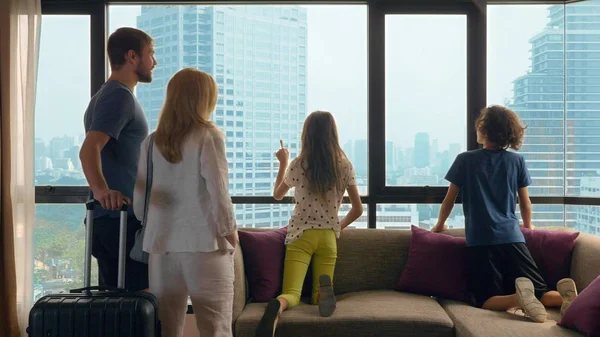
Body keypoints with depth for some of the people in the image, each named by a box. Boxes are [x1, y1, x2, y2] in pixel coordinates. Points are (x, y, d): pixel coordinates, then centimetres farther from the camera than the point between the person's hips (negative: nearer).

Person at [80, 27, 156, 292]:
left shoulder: (105, 95, 22)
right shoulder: (120, 95, -10)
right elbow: (89, 149, -24)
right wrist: (101, 189, -39)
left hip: (105, 217, 10)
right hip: (123, 216, -10)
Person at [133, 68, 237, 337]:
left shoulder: (151, 142, 7)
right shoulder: (208, 135, -5)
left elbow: (139, 201, 9)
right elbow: (217, 193, -9)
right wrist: (229, 231, 2)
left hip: (161, 246, 5)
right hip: (204, 244, -4)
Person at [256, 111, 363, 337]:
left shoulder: (298, 165, -6)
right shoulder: (345, 166, -2)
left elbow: (277, 195, 14)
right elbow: (358, 209, 4)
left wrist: (283, 163, 23)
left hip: (300, 235, -1)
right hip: (328, 237, 1)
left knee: (292, 293, -5)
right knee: (319, 297, 10)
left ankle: (276, 307, -43)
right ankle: (324, 287, -28)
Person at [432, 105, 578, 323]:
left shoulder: (465, 160, 4)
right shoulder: (517, 161, 9)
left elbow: (449, 200, 12)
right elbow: (525, 203, 16)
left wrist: (440, 225, 30)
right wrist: (528, 225, 37)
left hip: (480, 240, -2)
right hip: (512, 237, 2)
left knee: (486, 300, 1)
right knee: (539, 292, 6)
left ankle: (518, 298, -32)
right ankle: (564, 297, -28)